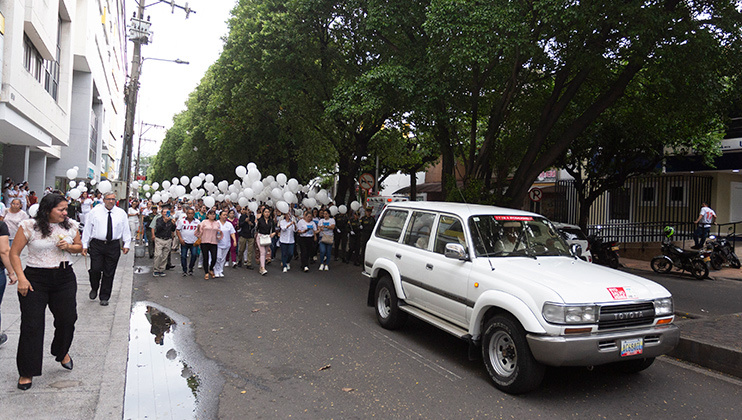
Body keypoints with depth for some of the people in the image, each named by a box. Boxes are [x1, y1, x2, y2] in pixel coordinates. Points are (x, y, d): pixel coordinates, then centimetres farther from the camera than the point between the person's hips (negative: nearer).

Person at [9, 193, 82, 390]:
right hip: (35, 278, -3)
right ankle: (26, 372, 13)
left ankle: (62, 352, 39)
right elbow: (14, 253, -4)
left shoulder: (71, 225, 2)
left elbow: (79, 247, 16)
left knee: (67, 318, 6)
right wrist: (21, 278, -12)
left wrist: (69, 247, -7)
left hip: (65, 277, 3)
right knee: (31, 325, -1)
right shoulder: (29, 226, -9)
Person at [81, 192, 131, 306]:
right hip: (96, 244, -1)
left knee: (109, 273, 5)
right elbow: (87, 228, 5)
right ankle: (94, 289, 25)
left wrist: (127, 244, 2)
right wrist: (85, 245, 2)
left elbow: (126, 230, 9)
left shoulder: (121, 213, 6)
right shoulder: (95, 212, 2)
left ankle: (104, 297, 17)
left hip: (113, 246, 1)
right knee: (95, 269, -7)